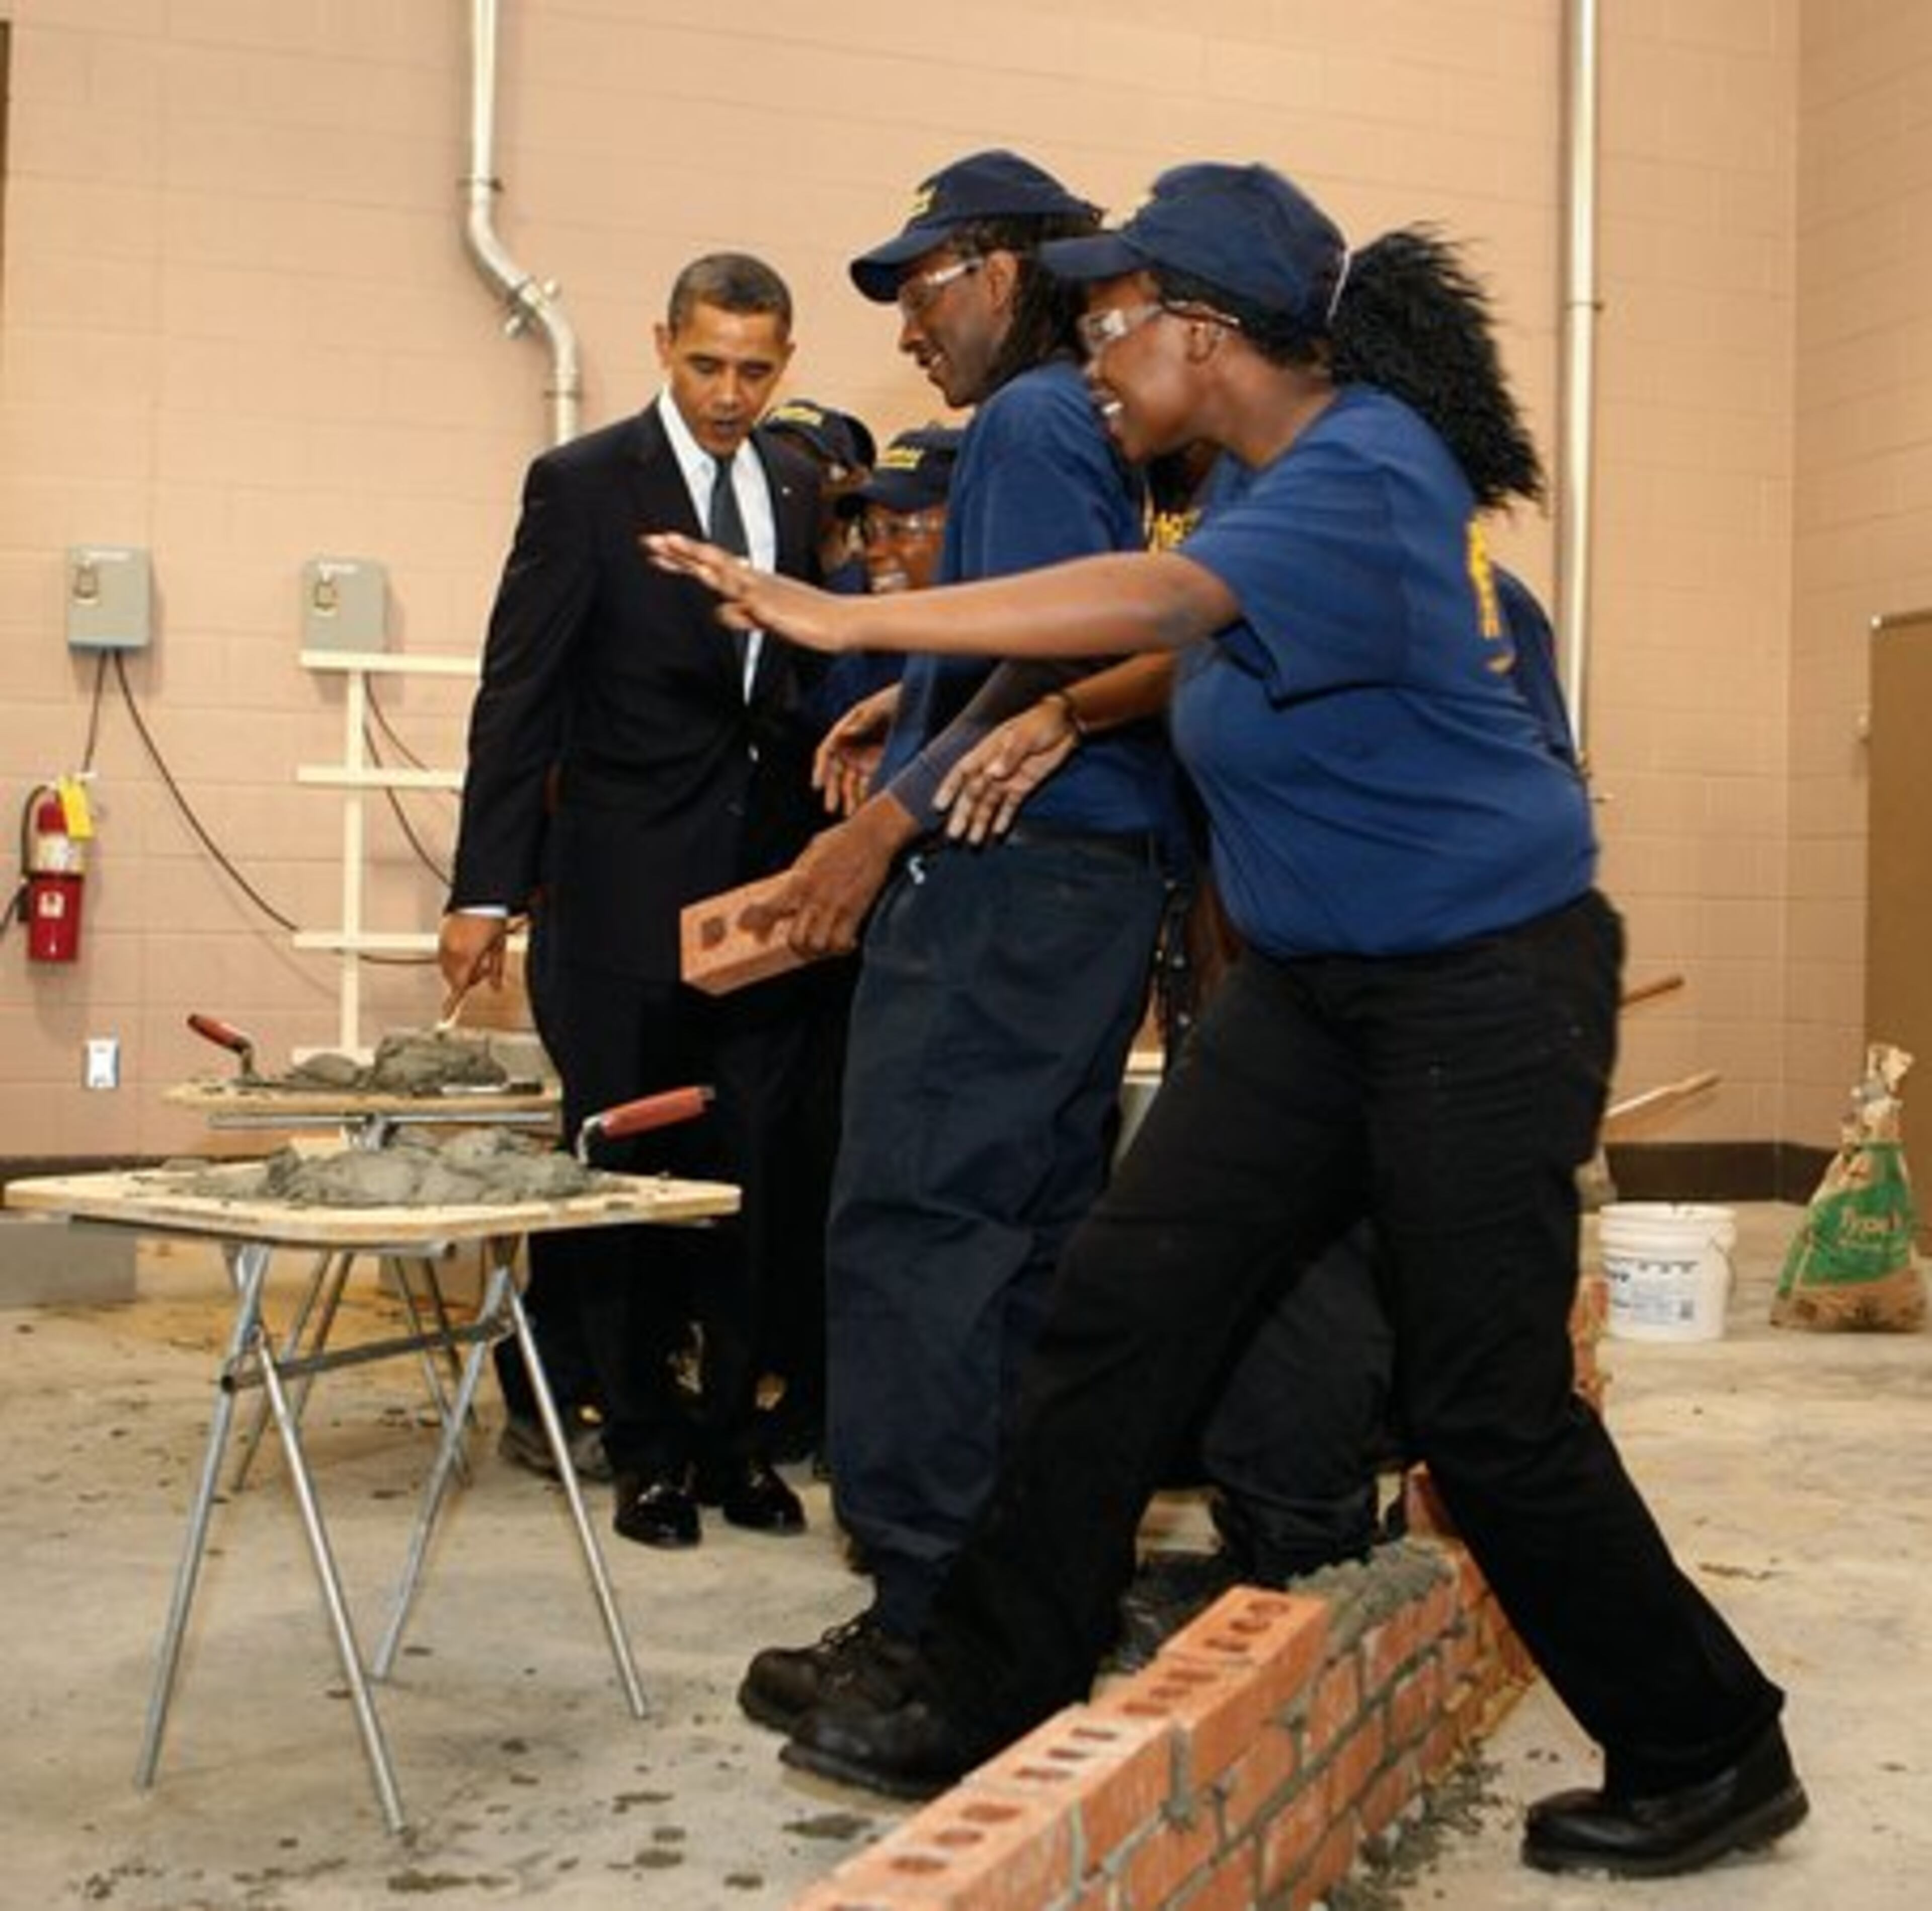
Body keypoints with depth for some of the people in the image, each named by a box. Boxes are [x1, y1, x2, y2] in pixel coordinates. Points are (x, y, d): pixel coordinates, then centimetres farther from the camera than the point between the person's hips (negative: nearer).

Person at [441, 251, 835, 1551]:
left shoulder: (797, 485, 11)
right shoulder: (584, 484, -3)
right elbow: (519, 696, -5)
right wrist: (487, 890, -10)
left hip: (768, 882, 4)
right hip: (626, 893, -4)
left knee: (756, 1178, 6)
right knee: (628, 1177, 4)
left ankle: (732, 1435, 20)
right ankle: (650, 1453, 16)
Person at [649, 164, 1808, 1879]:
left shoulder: (1364, 470, -21)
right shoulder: (1263, 468, 7)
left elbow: (1156, 599, -37)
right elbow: (1196, 645, 22)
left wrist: (853, 620, -38)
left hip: (1485, 981, -8)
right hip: (1312, 979, 9)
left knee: (1490, 1407, -2)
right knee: (1122, 1298, 1)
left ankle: (1712, 1759, 19)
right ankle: (981, 1701, 10)